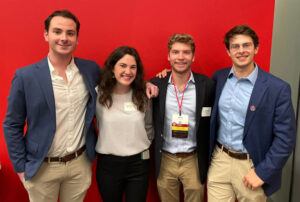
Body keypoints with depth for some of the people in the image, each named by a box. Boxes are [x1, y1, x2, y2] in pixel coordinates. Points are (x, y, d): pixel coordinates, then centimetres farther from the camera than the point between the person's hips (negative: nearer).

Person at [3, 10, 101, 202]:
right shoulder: (25, 76, -11)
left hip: (81, 163, 2)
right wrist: (21, 167, -4)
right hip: (42, 167, -2)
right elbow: (12, 125, -4)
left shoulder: (91, 69, -4)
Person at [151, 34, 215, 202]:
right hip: (165, 160, 1)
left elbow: (212, 124, -2)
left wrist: (208, 160, -1)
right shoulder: (156, 84, -5)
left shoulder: (207, 85, -9)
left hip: (194, 160, -1)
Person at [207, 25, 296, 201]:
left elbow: (285, 138, -11)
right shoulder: (219, 78, 0)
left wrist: (262, 172, -12)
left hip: (251, 166, -3)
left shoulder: (277, 88, -13)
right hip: (219, 160, 3)